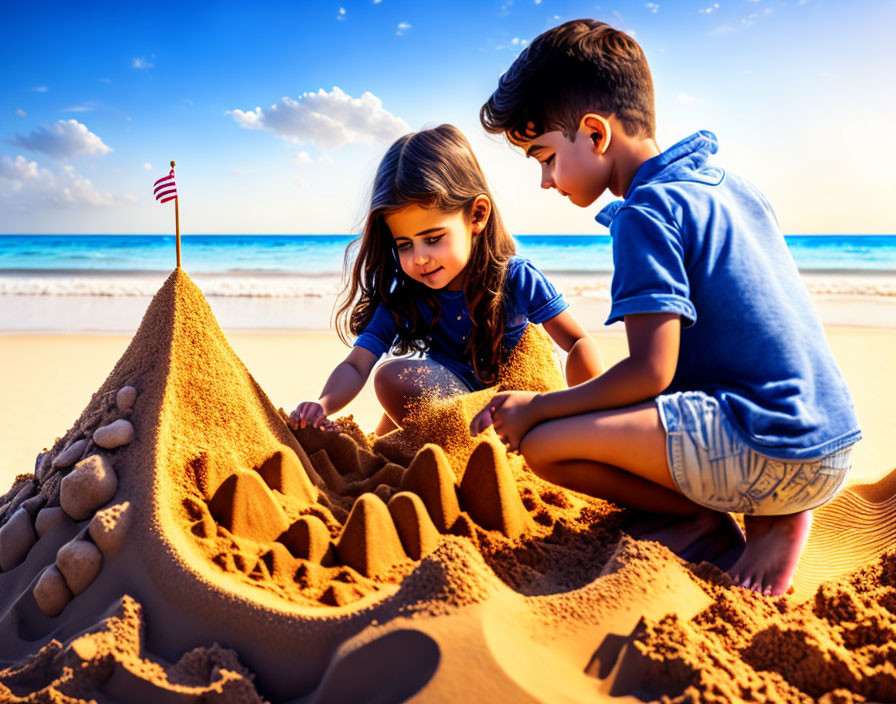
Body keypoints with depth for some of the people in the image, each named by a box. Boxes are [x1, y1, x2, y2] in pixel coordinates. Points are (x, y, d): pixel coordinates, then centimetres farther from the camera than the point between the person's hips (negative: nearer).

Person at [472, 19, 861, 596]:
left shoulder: (647, 212, -14)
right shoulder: (726, 183, 14)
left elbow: (650, 372, -19)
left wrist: (538, 408, -5)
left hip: (778, 456, -10)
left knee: (544, 443, -16)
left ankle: (742, 514, -2)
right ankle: (765, 509, 7)